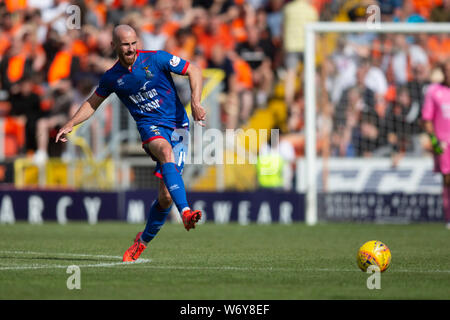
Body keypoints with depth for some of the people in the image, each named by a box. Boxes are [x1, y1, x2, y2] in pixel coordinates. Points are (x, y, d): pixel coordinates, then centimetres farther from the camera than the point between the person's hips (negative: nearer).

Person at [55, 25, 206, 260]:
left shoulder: (156, 59, -5)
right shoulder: (112, 77, 4)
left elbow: (194, 71, 1)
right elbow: (93, 102, 22)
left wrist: (195, 102, -13)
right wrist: (70, 125, 12)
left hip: (177, 125, 0)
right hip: (150, 127, 1)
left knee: (166, 196, -7)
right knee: (166, 153, -38)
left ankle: (143, 241, 17)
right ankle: (185, 212, -51)